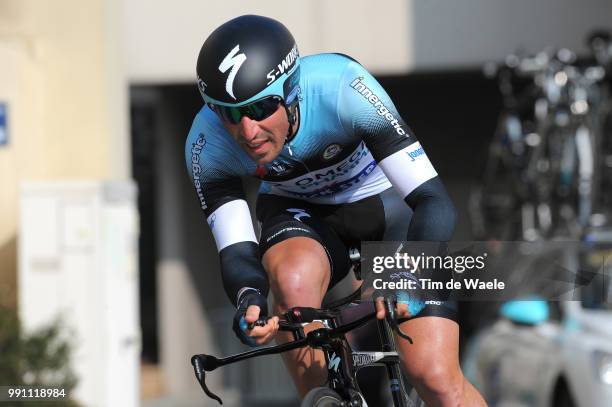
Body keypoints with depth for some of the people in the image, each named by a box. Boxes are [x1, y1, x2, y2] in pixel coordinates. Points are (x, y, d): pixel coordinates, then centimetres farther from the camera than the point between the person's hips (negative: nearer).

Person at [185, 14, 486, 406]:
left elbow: (435, 201, -36)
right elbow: (236, 251, -23)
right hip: (301, 212, 2)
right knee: (293, 281, -34)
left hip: (385, 201, -2)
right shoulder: (208, 143, -27)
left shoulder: (341, 87, -35)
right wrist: (249, 301, -47)